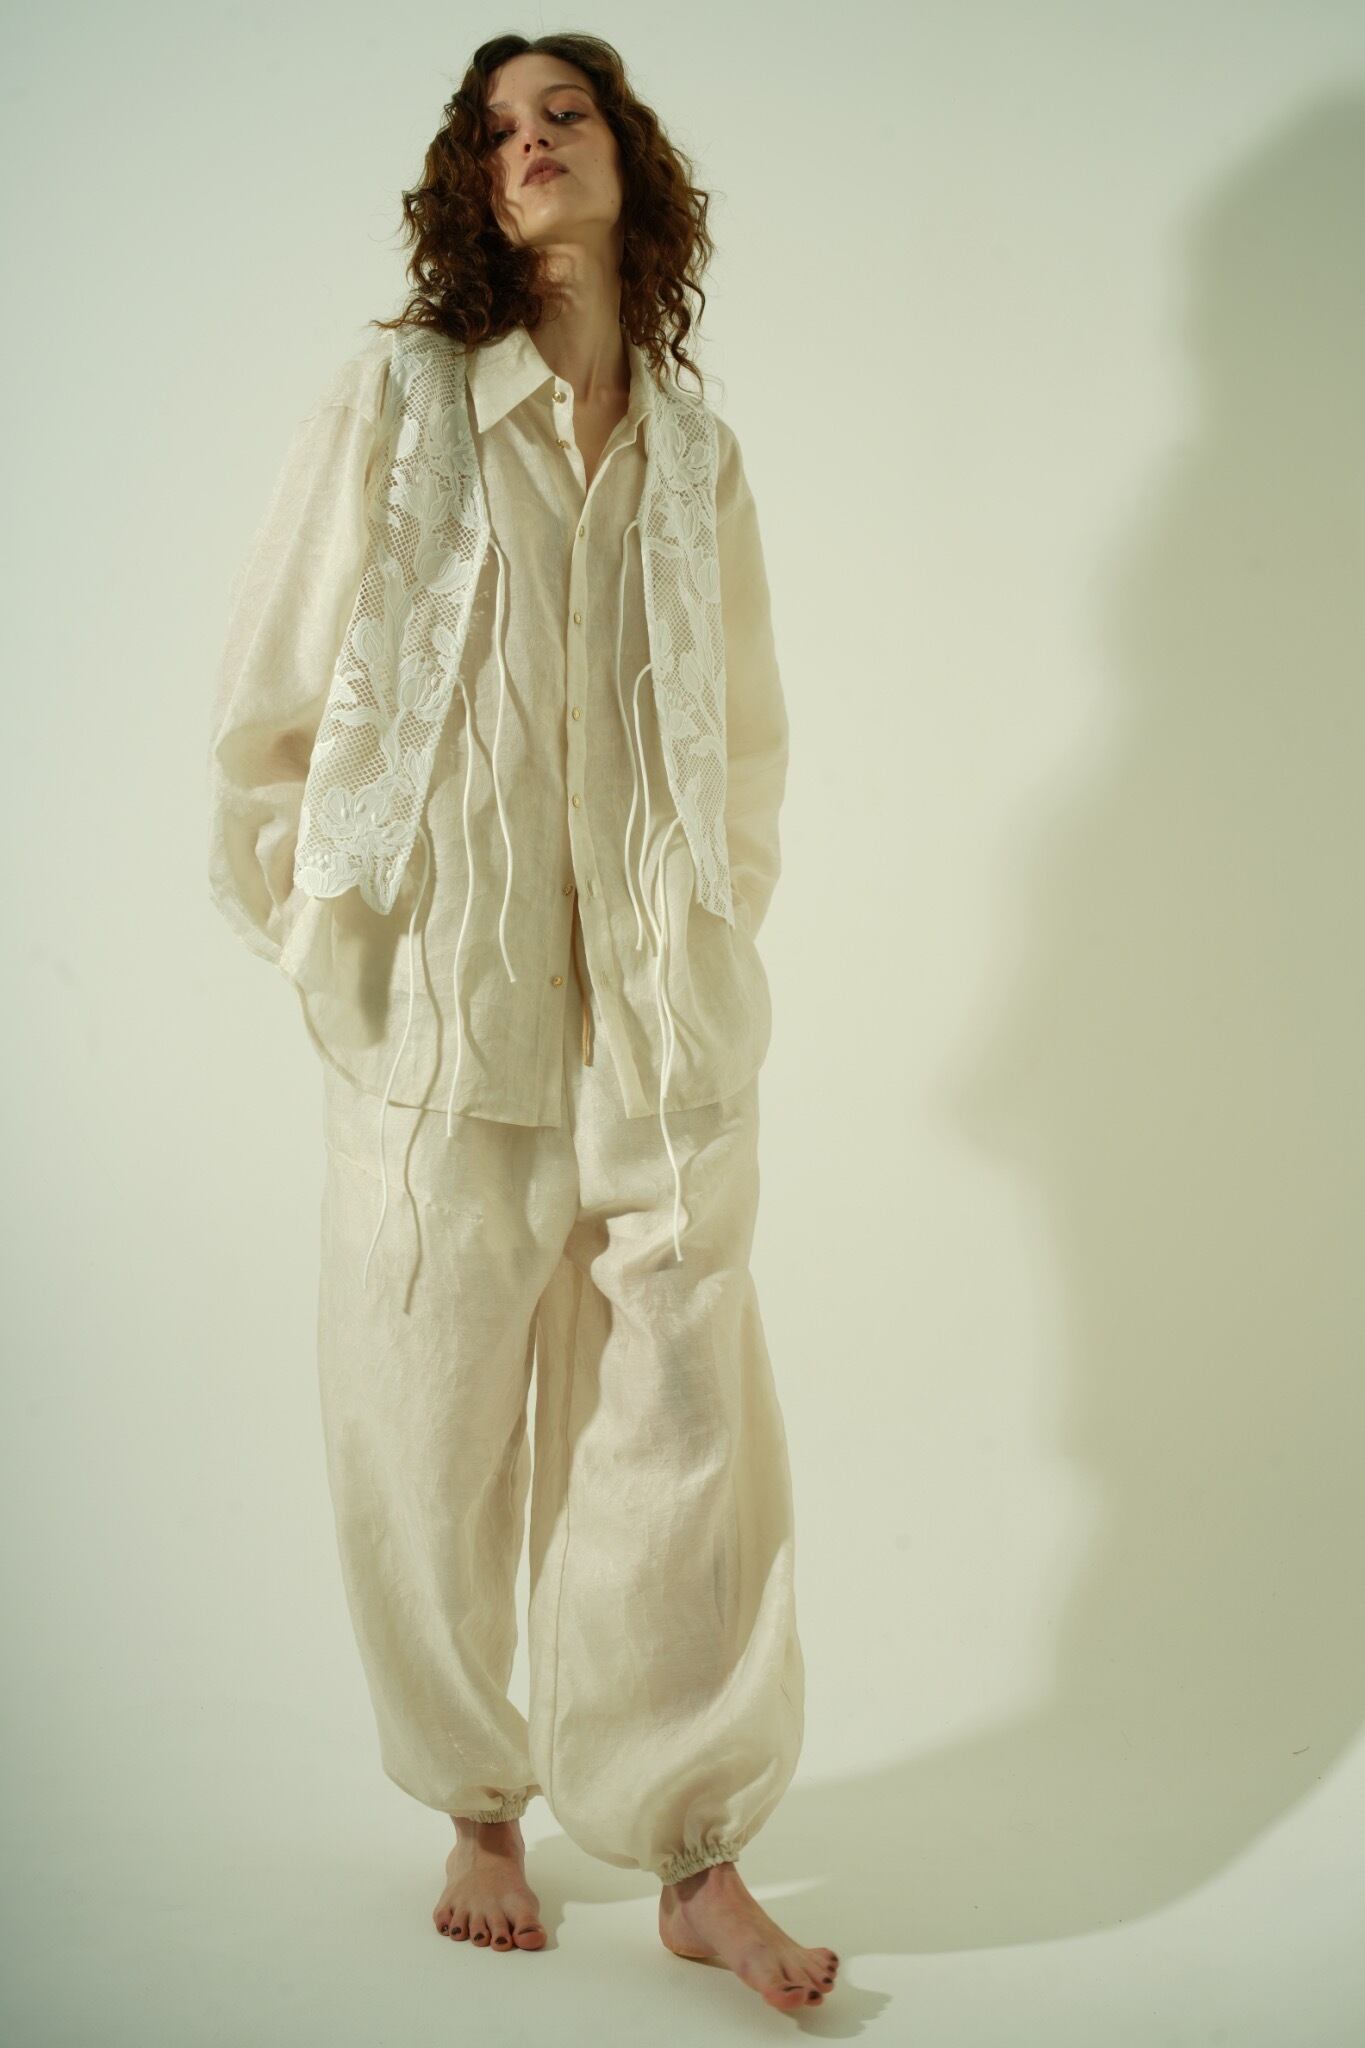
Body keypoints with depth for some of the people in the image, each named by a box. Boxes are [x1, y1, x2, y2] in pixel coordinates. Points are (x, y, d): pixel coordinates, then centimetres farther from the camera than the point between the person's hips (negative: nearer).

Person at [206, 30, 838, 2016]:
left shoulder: (697, 451, 10)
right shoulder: (395, 403, 1)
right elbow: (272, 714, 3)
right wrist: (329, 950, 2)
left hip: (664, 1035, 2)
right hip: (443, 1029, -2)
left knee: (683, 1441, 3)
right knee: (436, 1445, 7)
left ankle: (700, 1860, 18)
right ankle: (480, 1811, 29)